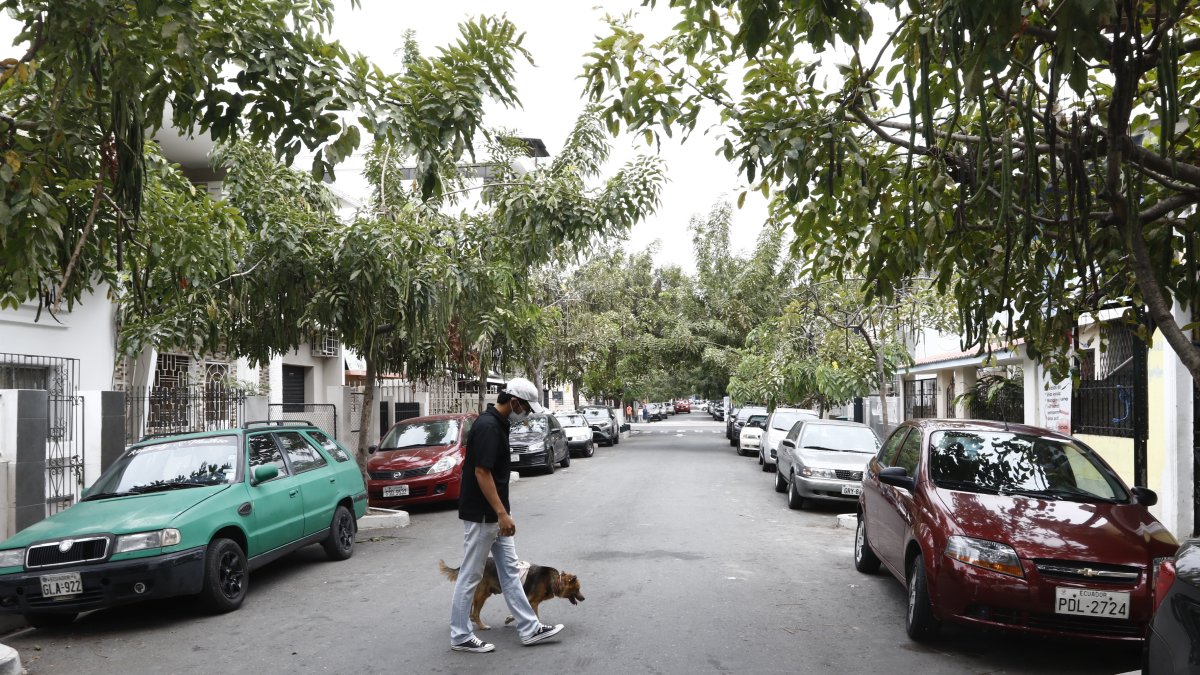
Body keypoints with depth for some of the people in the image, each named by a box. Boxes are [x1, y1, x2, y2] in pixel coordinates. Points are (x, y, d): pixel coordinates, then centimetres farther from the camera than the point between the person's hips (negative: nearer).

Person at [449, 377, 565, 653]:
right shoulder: (488, 426, -21)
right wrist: (502, 513, -24)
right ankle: (460, 636, 13)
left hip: (494, 516, 10)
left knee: (509, 571, 12)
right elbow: (481, 472, -25)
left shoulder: (497, 424, 10)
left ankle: (529, 629, 17)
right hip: (480, 516, -10)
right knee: (470, 576, 2)